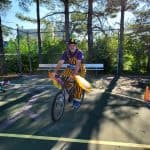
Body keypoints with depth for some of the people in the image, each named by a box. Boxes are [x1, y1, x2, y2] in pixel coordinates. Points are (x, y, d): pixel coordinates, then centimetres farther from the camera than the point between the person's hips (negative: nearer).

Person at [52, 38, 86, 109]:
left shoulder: (79, 53, -26)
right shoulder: (66, 53, -16)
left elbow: (78, 64, -38)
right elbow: (60, 62, -26)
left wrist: (73, 74, -52)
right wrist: (54, 72, -40)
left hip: (80, 70, -4)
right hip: (70, 68, 4)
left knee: (78, 84, -14)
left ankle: (77, 100, 3)